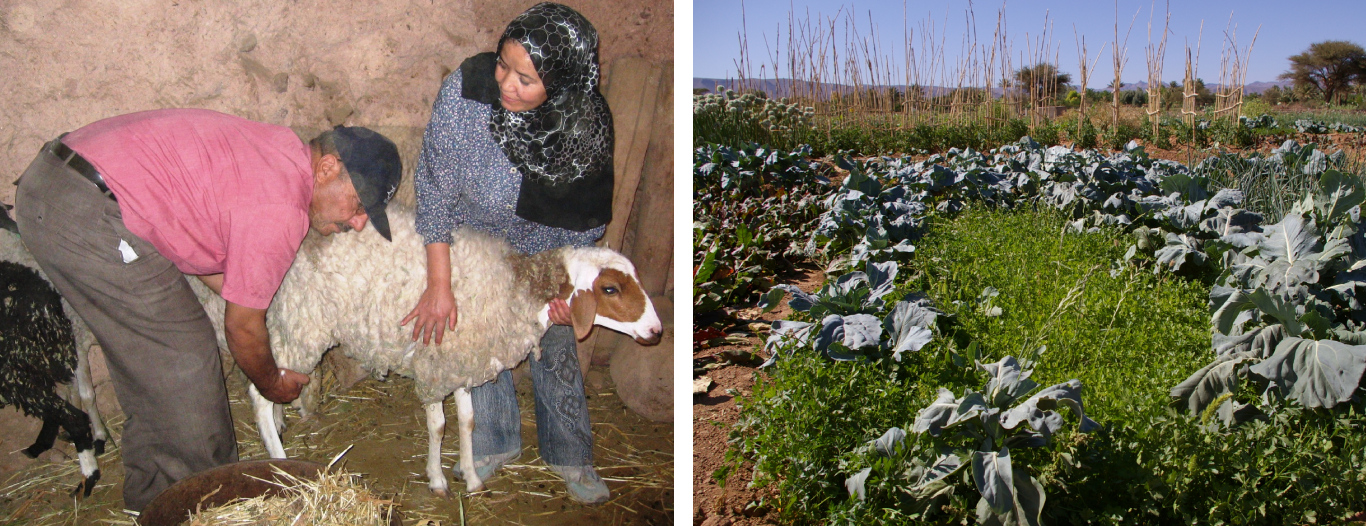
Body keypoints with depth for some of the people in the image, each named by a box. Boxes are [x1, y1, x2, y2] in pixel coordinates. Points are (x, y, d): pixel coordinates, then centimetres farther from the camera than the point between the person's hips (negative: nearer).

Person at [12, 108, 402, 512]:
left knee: (144, 355, 20)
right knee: (183, 361, 3)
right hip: (95, 217, -10)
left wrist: (252, 298, 22)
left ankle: (150, 496, 34)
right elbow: (242, 327, -5)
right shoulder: (280, 211, -17)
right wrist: (271, 383, 13)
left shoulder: (279, 149, 11)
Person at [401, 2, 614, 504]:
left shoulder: (588, 124, -32)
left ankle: (569, 454, 31)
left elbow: (586, 221, -14)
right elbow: (435, 187, -26)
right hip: (471, 233, 0)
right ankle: (496, 441, 34)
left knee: (555, 340, 8)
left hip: (542, 244, 0)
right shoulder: (465, 90, -36)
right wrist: (439, 285, -24)